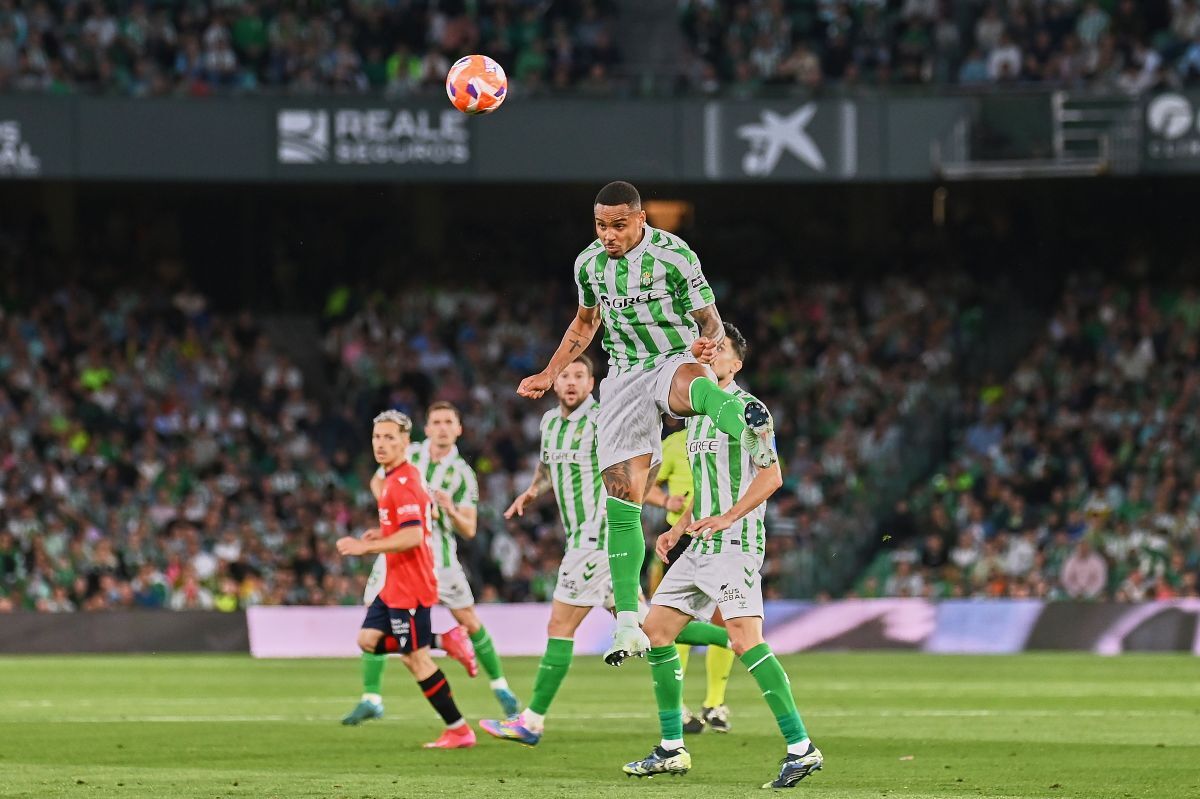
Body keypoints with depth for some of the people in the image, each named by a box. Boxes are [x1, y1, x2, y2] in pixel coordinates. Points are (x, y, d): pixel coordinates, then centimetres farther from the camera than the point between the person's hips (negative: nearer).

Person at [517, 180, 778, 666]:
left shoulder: (674, 256, -10)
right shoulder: (589, 264, 6)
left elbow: (710, 319, -5)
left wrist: (709, 344, -28)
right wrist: (549, 375, 23)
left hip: (677, 358, -5)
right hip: (625, 379, 5)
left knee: (690, 382, -44)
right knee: (621, 497, -5)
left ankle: (751, 427, -80)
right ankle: (628, 623, -2)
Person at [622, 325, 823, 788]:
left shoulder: (745, 407, -6)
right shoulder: (696, 415, 20)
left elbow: (771, 476, -16)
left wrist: (725, 518, -24)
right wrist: (677, 530, 18)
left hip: (735, 543, -10)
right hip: (700, 546, 10)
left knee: (744, 639, -21)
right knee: (656, 630, 7)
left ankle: (800, 748, -23)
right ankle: (672, 750, 15)